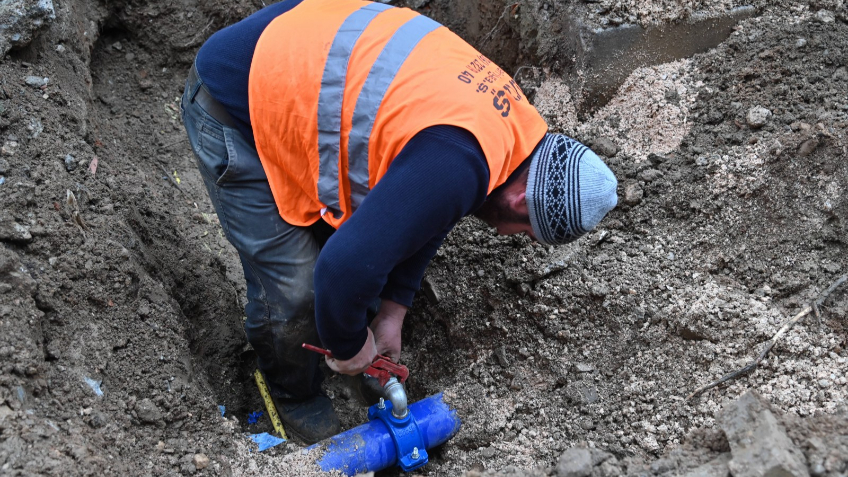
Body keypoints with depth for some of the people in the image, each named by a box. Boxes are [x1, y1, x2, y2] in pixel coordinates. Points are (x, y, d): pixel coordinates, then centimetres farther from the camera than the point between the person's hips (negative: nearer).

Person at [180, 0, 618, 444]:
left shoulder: (509, 115, -1)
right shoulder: (454, 169, -33)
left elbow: (422, 212, 12)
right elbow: (346, 266, -32)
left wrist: (393, 311, 13)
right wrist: (348, 345, -11)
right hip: (233, 104, -8)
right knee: (294, 287, -1)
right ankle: (295, 398, 27)